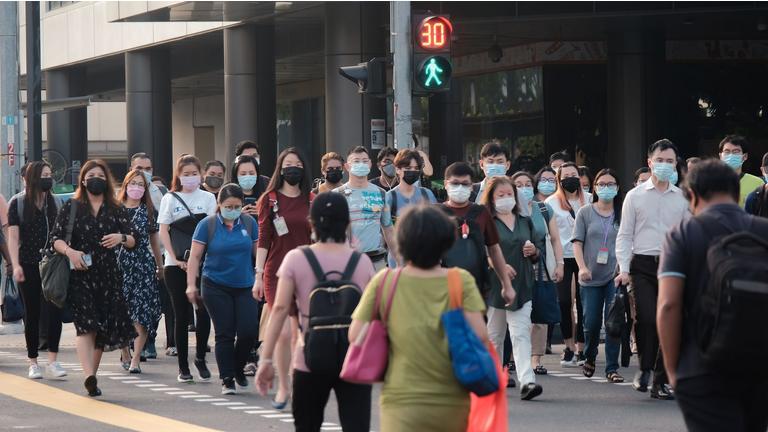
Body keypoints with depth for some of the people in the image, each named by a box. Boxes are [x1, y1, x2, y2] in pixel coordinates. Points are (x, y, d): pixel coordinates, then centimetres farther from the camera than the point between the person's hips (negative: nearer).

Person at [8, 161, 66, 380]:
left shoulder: (54, 203, 9)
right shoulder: (18, 203, 0)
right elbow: (13, 237, -4)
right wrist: (16, 265, -14)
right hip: (29, 267, -2)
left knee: (55, 310, -10)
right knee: (32, 314, 5)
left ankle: (53, 361, -8)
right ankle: (33, 363, 13)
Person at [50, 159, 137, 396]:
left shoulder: (116, 210, 12)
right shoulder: (71, 207, 6)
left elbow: (133, 241, 9)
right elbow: (55, 238, 0)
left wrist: (121, 238, -13)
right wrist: (69, 251, -19)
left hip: (108, 276, 3)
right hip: (80, 275, -3)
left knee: (105, 328, 4)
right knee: (85, 325, -17)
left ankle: (92, 375, 17)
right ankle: (89, 376, -30)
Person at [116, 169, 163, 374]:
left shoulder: (149, 211, 9)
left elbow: (154, 239, 15)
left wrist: (160, 266, 17)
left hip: (143, 264, 0)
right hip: (119, 263, 0)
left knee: (141, 312, -9)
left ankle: (136, 358, -10)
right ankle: (125, 353, 21)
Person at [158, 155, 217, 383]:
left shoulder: (208, 198, 9)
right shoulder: (170, 199, 8)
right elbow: (163, 231, 2)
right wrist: (176, 259, -10)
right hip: (176, 265, 0)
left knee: (204, 311, -8)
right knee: (182, 315, 1)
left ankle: (200, 357, 10)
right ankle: (183, 366, 5)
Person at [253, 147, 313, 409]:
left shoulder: (311, 200, 9)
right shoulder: (269, 199, 3)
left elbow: (317, 240, 12)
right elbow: (263, 239, 0)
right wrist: (258, 275, -5)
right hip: (277, 273, -2)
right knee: (283, 332, -8)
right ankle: (283, 387, 6)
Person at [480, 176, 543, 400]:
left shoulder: (525, 222, 14)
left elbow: (538, 254, 20)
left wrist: (533, 252, -2)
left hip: (521, 287, 2)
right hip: (495, 286, -2)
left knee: (521, 333, -9)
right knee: (494, 336, 9)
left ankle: (527, 381, -20)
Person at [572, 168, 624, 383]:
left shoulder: (622, 214, 5)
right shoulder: (585, 213, 5)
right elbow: (577, 242, 1)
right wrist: (582, 267, -12)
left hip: (615, 276, 0)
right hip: (591, 277, 0)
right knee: (591, 323, 3)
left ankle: (612, 368, -2)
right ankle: (589, 359, 29)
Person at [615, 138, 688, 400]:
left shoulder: (682, 198, 11)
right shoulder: (635, 196, 7)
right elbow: (624, 235, 7)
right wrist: (623, 269, -3)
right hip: (643, 264, -2)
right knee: (647, 318, -19)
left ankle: (660, 381, 8)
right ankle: (645, 368, 1)